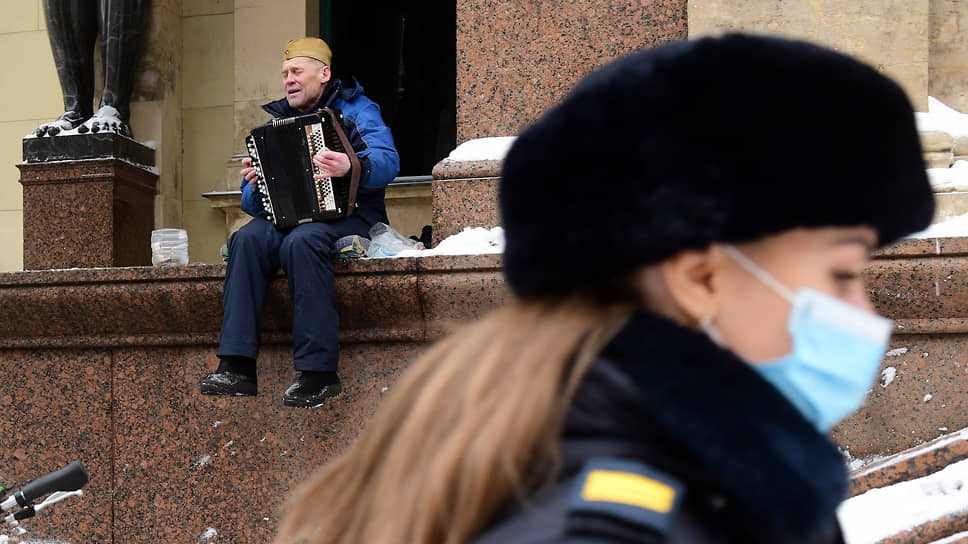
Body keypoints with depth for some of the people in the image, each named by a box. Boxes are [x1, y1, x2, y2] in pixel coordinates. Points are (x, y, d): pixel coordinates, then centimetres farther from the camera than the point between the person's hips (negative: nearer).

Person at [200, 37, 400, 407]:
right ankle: (238, 368, -34)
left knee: (302, 241, -37)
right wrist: (255, 186, -8)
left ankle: (320, 373, -36)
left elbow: (388, 161, -15)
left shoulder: (355, 110, 5)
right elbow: (253, 204, 17)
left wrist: (352, 166, -37)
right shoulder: (277, 122, 20)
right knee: (248, 238, -27)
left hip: (350, 215, -5)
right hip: (290, 217, 5)